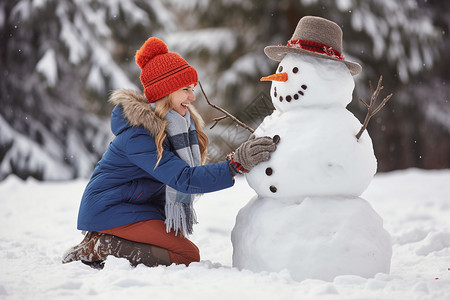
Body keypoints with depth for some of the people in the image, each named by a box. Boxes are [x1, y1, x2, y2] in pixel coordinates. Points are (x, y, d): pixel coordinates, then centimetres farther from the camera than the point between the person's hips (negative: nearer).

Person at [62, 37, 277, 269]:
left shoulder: (179, 122, 2)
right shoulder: (136, 135, -25)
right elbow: (184, 179, -31)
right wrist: (236, 164, -37)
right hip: (109, 211, -9)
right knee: (187, 255, -14)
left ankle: (105, 243, 7)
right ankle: (99, 249, -10)